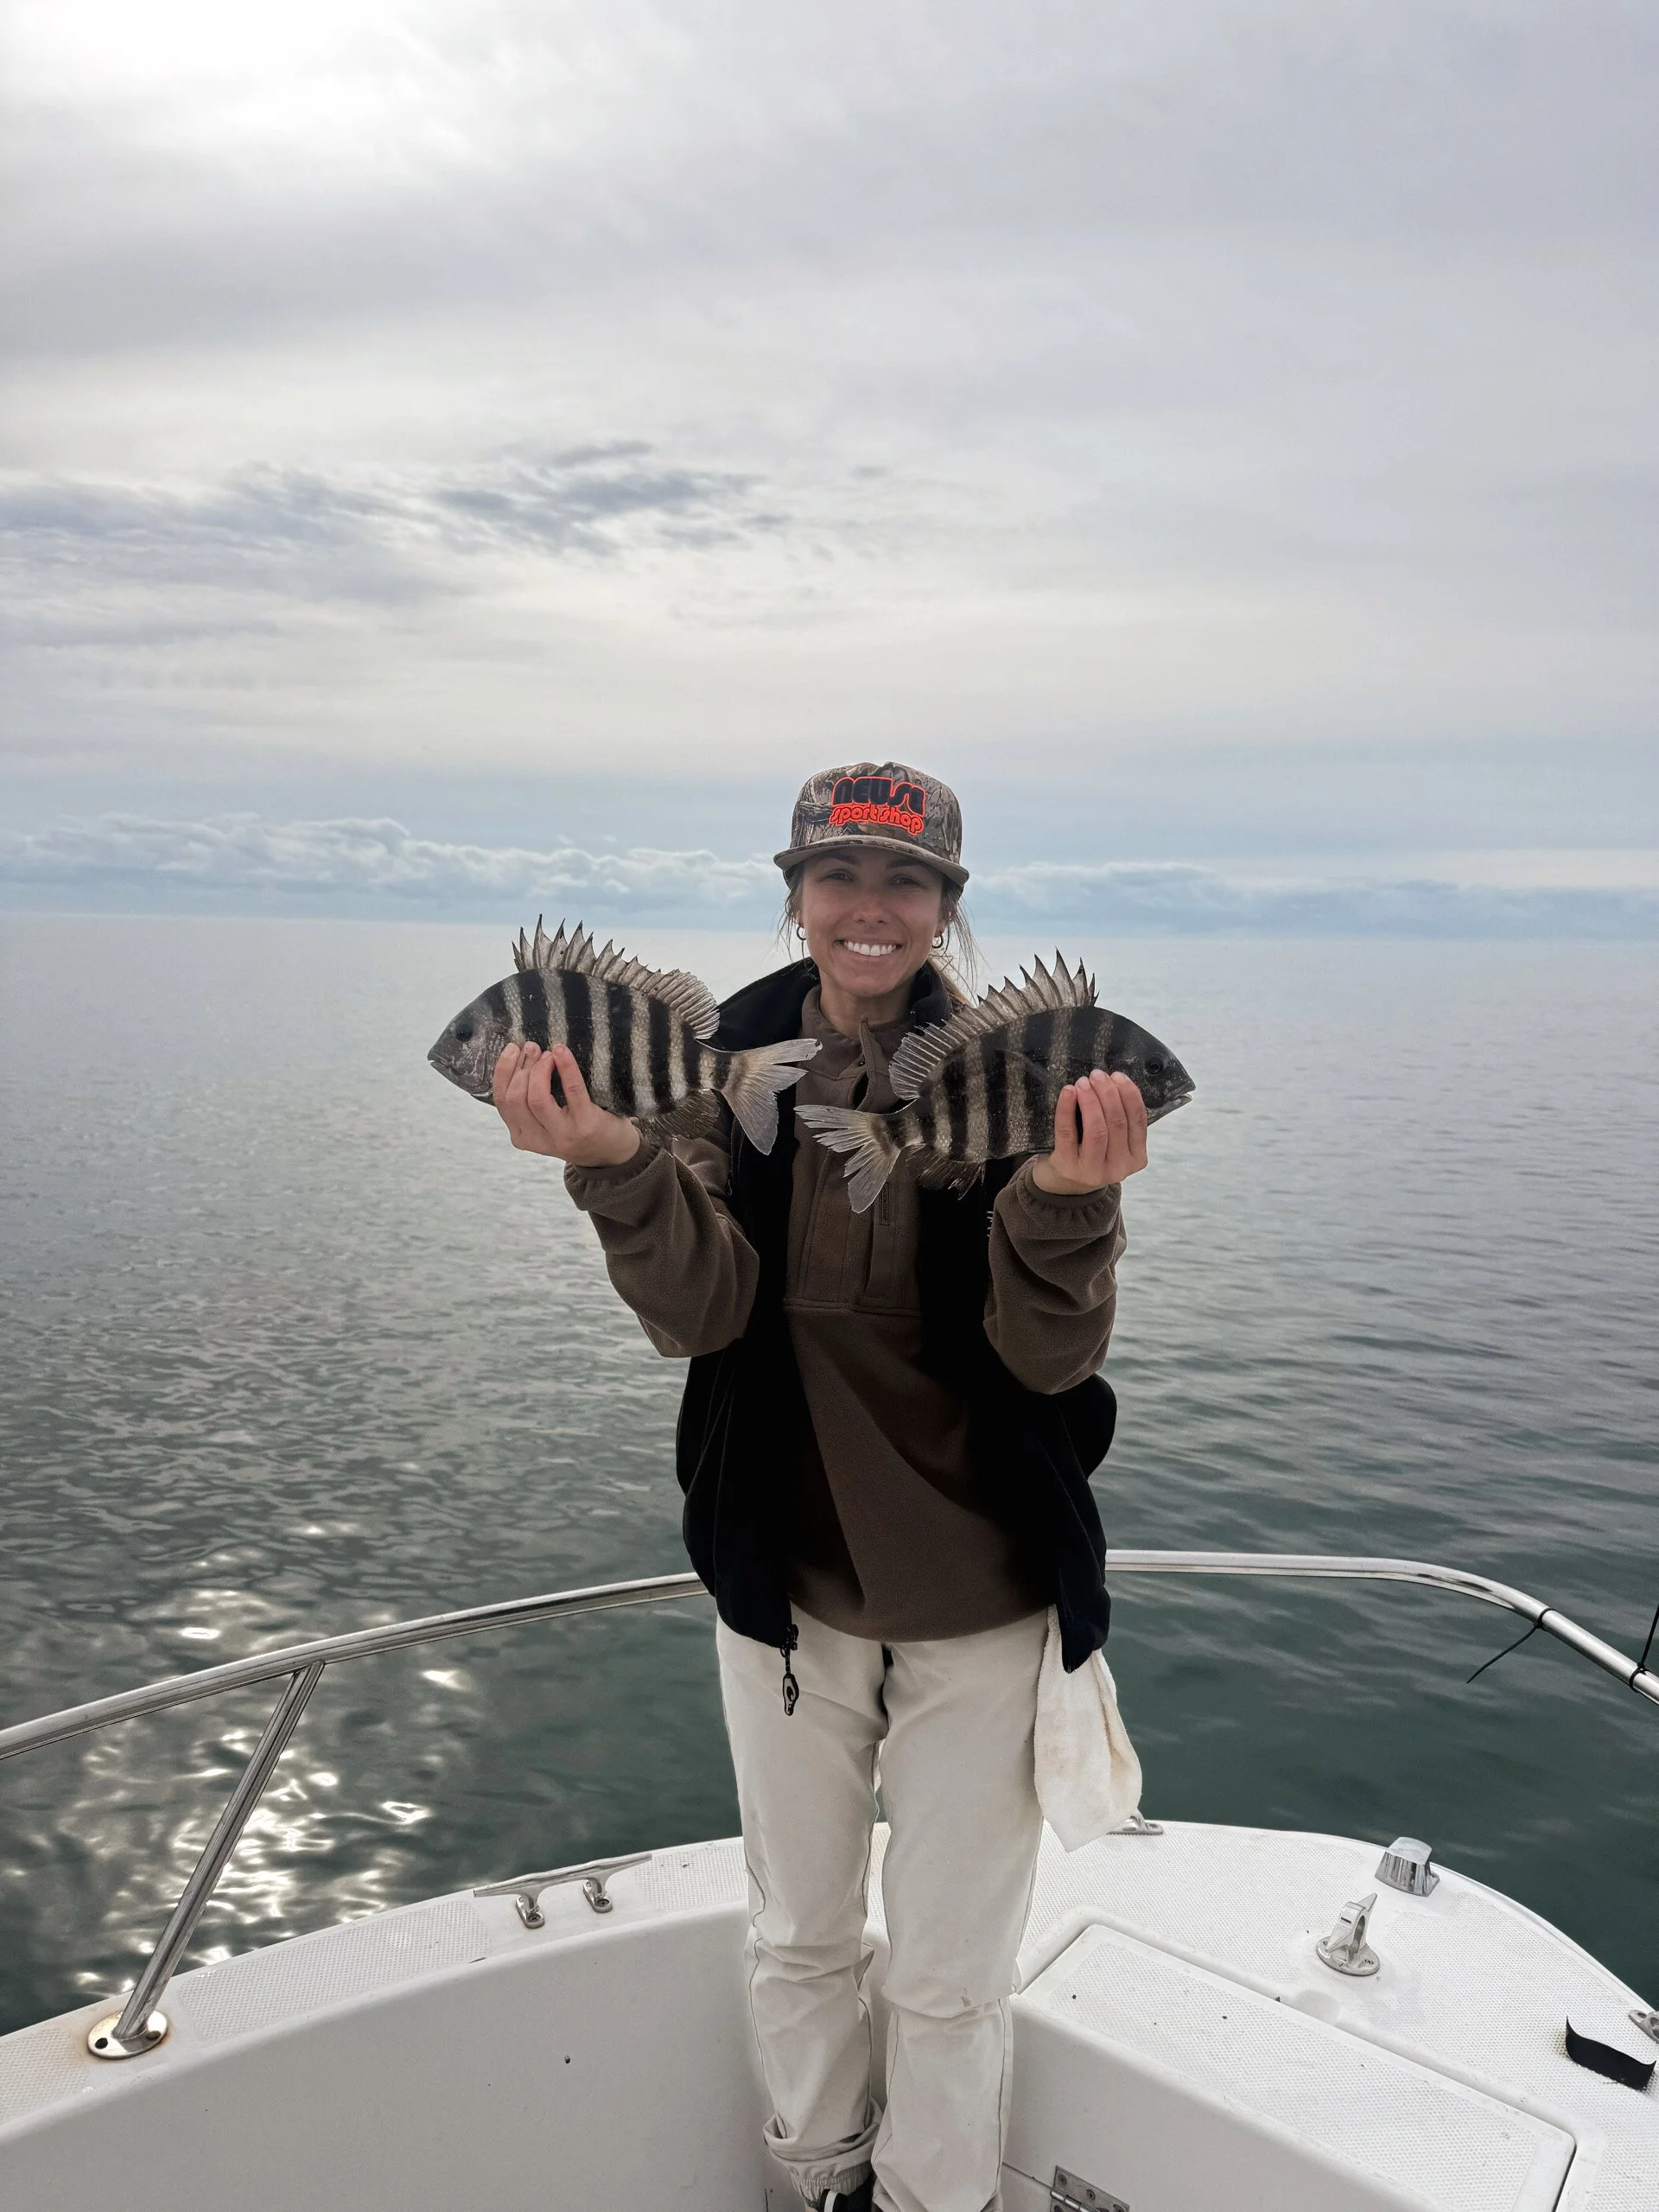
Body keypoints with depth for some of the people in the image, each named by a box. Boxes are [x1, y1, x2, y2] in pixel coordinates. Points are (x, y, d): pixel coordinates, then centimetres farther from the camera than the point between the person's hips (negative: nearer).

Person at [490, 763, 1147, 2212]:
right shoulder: (734, 1063, -7)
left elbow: (1052, 1357, -20)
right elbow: (700, 1314, -18)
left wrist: (1068, 1202, -39)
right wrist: (617, 1164, -36)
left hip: (982, 1598, -2)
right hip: (784, 1579, 2)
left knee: (951, 1981, 16)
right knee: (798, 1943, 23)